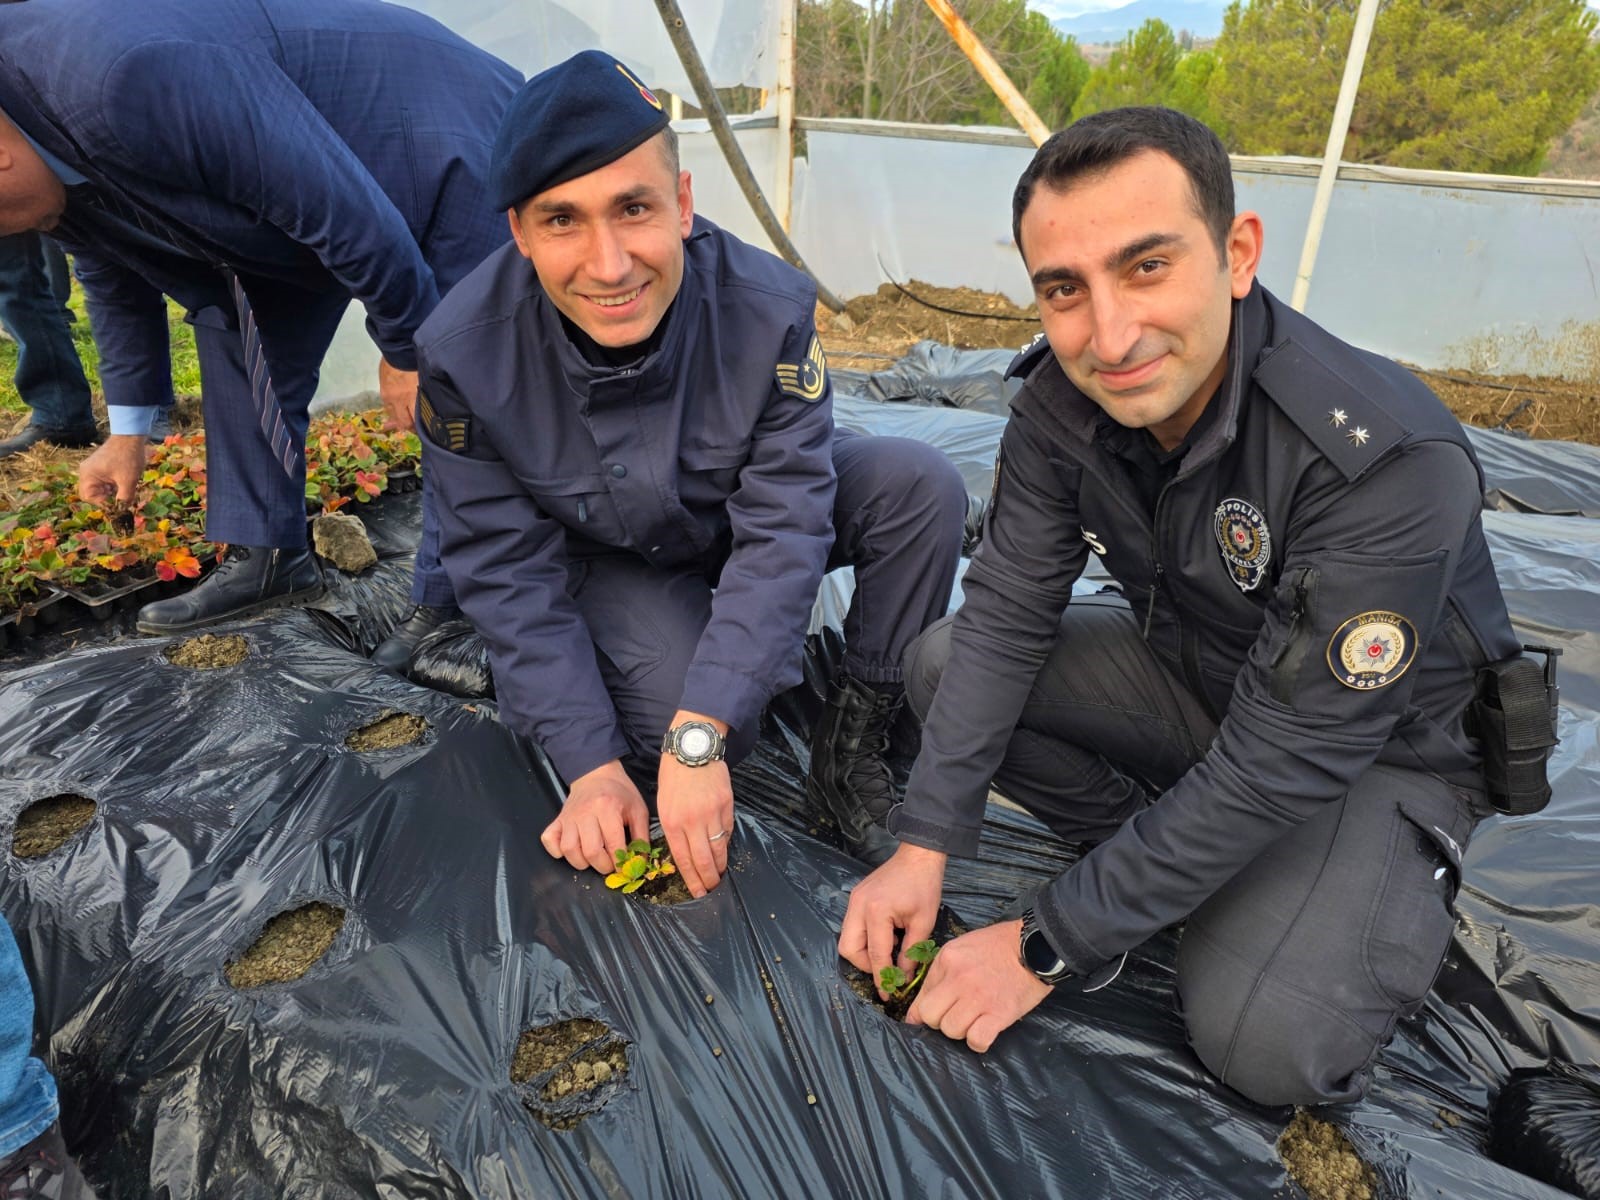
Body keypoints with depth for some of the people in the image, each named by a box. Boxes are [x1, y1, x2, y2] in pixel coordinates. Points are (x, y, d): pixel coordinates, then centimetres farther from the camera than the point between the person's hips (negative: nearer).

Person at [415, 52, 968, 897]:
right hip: (607, 558, -1)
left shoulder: (770, 309, -30)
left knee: (921, 485, -24)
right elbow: (507, 568, -21)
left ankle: (853, 745, -9)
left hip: (747, 516, 1)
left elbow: (782, 532, -30)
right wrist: (592, 767, -25)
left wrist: (698, 738, -37)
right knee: (669, 709, -28)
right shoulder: (464, 352, -27)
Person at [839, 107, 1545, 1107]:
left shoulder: (1391, 461, -36)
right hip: (1191, 672, 5)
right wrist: (925, 846, -22)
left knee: (1264, 1044, -24)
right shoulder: (1063, 401, -18)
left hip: (1380, 750, -4)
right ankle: (1166, 863, 3)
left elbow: (1279, 766, -33)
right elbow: (1006, 617, -15)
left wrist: (1045, 947, -28)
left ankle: (1404, 892, 8)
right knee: (944, 663, -12)